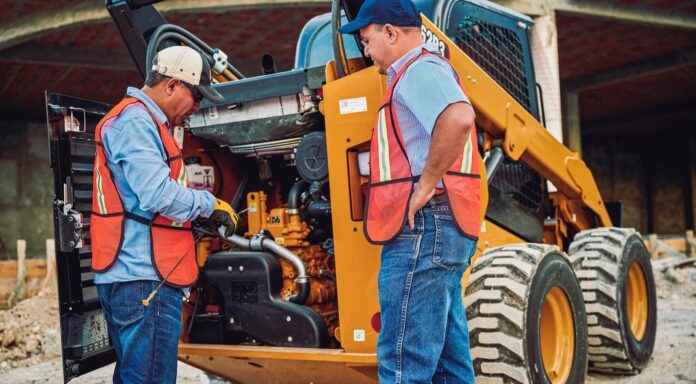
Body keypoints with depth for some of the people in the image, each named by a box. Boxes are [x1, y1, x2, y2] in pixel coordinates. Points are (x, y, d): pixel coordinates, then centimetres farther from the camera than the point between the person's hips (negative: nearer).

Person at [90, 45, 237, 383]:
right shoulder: (134, 121, -11)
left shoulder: (145, 122, 22)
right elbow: (159, 195, -22)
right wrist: (210, 204, -8)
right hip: (144, 279, -11)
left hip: (135, 277, 11)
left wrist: (197, 228, 16)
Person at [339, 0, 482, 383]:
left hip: (422, 229, -11)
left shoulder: (419, 69, -9)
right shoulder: (419, 73, 24)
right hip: (434, 231, 11)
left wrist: (426, 185, -22)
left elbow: (459, 118, -30)